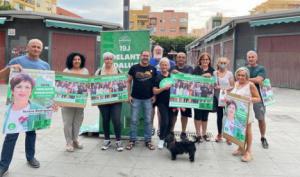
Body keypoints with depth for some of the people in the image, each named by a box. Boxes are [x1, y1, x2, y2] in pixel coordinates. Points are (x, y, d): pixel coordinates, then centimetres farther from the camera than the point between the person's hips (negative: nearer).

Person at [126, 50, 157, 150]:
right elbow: (129, 81, 3)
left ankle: (148, 140, 17)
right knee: (134, 120, 3)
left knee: (148, 120, 7)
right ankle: (132, 140, 15)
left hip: (148, 99, 1)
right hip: (135, 98, -1)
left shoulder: (153, 69, 4)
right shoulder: (134, 68, 0)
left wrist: (154, 95, 0)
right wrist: (129, 95, -3)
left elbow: (155, 83, 10)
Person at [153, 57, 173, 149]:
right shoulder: (157, 77, -1)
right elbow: (155, 91, -7)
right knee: (165, 121, -11)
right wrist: (164, 88, -18)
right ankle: (161, 139, 8)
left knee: (170, 121, 8)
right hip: (162, 102, -3)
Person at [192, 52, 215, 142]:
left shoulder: (212, 70, 8)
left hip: (207, 96, 3)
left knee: (205, 115, 11)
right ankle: (198, 134, 12)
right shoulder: (196, 69, -1)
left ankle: (204, 133, 25)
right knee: (198, 114, 1)